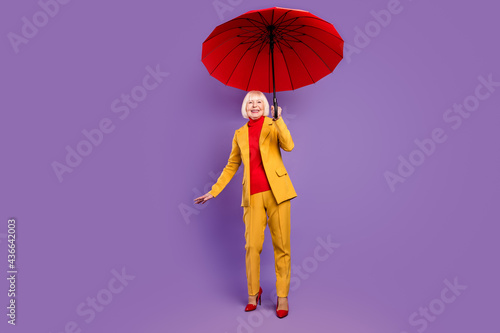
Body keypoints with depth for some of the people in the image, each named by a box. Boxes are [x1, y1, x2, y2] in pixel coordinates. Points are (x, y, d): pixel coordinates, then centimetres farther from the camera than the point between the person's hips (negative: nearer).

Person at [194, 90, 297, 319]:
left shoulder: (273, 125, 7)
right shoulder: (240, 134, 14)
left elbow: (288, 146, -12)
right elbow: (231, 166, 18)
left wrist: (278, 120, -19)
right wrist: (213, 191, 16)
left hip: (276, 190, -2)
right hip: (253, 195, 2)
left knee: (281, 245, 1)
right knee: (252, 245, -1)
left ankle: (282, 296, 15)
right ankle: (253, 292, 21)